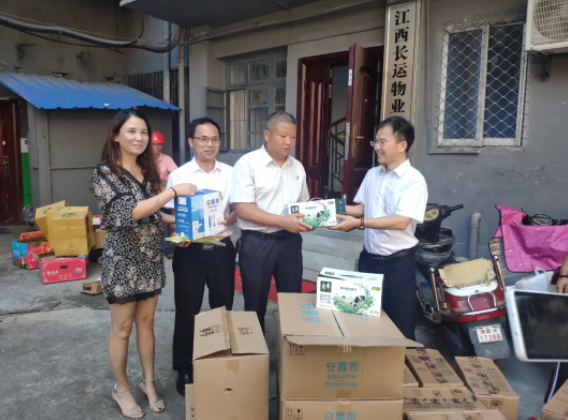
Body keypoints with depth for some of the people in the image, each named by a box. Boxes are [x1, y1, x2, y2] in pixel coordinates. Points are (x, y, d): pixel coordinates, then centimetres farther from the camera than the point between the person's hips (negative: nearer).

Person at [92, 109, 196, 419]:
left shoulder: (147, 170, 9)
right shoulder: (105, 173, -11)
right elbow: (128, 213, -23)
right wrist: (173, 192, -25)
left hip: (151, 257, 6)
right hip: (123, 258, -5)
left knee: (146, 322, 15)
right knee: (122, 328, 8)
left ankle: (148, 381, 30)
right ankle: (121, 388, 27)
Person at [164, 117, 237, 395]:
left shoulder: (230, 173, 5)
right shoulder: (179, 175, -2)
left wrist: (229, 219, -15)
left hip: (222, 250, 3)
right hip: (190, 251, -2)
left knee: (223, 309, 15)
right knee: (187, 311, 8)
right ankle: (184, 369, 27)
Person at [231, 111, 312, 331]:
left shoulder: (297, 167, 8)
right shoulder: (248, 163, -10)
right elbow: (243, 209, -17)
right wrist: (283, 221, -23)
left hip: (289, 241, 5)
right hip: (257, 242, -4)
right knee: (255, 305, 10)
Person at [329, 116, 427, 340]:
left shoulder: (414, 180, -15)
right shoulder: (372, 174, 7)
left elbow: (401, 221, -25)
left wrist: (359, 223, -32)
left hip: (398, 262, -6)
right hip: (369, 257, 6)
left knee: (400, 325, 7)